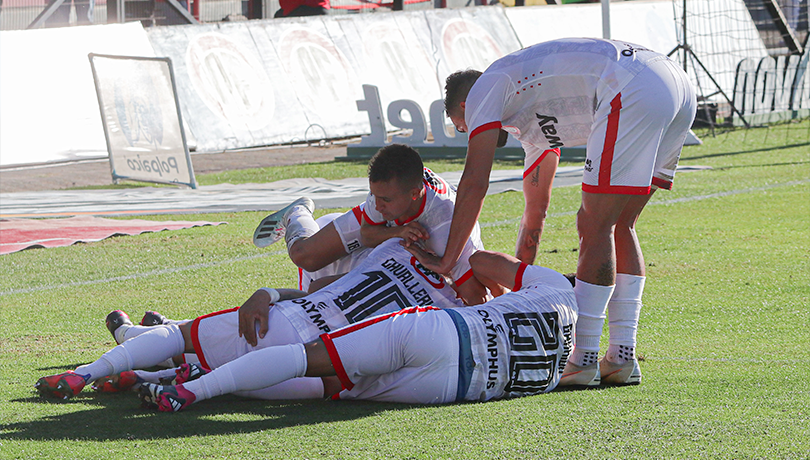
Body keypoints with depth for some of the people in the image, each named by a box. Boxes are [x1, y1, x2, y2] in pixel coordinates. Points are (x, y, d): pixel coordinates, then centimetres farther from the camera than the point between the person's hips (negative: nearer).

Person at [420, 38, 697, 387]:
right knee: (618, 226, 16)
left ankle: (584, 360, 0)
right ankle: (622, 358, 14)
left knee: (595, 227, -3)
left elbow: (474, 184, 3)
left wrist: (446, 262, 6)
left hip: (633, 92, -9)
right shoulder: (532, 123, 37)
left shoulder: (483, 91, 13)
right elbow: (535, 212, 45)